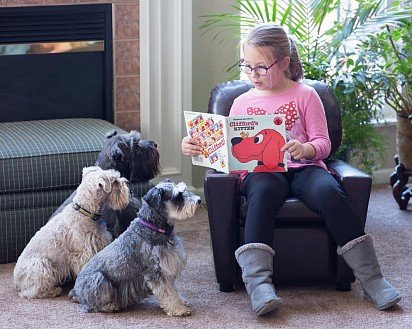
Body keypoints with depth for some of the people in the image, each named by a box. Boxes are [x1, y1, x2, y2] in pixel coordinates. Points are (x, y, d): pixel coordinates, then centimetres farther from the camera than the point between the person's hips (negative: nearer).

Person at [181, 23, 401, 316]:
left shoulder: (305, 95, 11)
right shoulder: (243, 102, 18)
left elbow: (323, 143, 5)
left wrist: (306, 149, -19)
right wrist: (197, 147, -2)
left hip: (304, 167, 0)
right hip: (261, 171, 1)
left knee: (329, 192, -35)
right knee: (264, 192, -38)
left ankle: (371, 278, -29)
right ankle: (258, 281, -50)